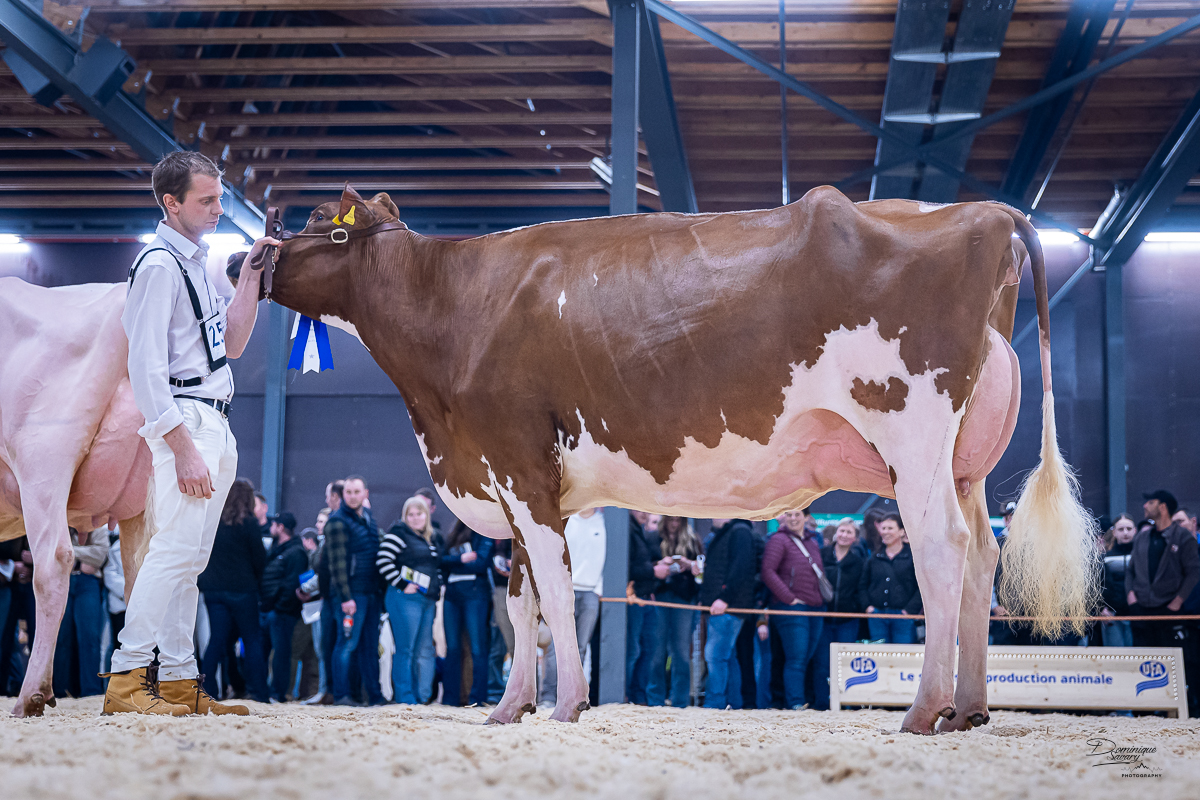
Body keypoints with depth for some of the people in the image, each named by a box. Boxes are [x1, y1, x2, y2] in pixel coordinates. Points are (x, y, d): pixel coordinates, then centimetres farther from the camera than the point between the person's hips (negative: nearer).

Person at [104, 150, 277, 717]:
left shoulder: (197, 263, 19)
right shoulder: (159, 265, -9)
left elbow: (230, 346, 21)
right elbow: (147, 367, -15)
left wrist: (251, 278, 11)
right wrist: (183, 449, -20)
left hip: (216, 426, 10)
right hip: (184, 423, -9)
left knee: (191, 558, 9)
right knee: (174, 548, -16)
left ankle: (179, 680, 12)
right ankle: (126, 679, -14)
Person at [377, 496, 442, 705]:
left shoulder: (432, 539, 19)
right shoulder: (398, 534, -5)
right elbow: (383, 561, -16)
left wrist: (437, 590, 14)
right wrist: (402, 585, -16)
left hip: (428, 601, 8)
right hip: (406, 599, -8)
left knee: (425, 650, 8)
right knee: (406, 649, -7)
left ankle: (422, 695, 12)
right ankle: (404, 696, -4)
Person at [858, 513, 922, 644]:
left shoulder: (913, 557, 2)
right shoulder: (874, 558, 14)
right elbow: (862, 586, 17)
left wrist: (909, 610, -12)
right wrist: (867, 606, 2)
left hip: (903, 616, -3)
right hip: (877, 616, 3)